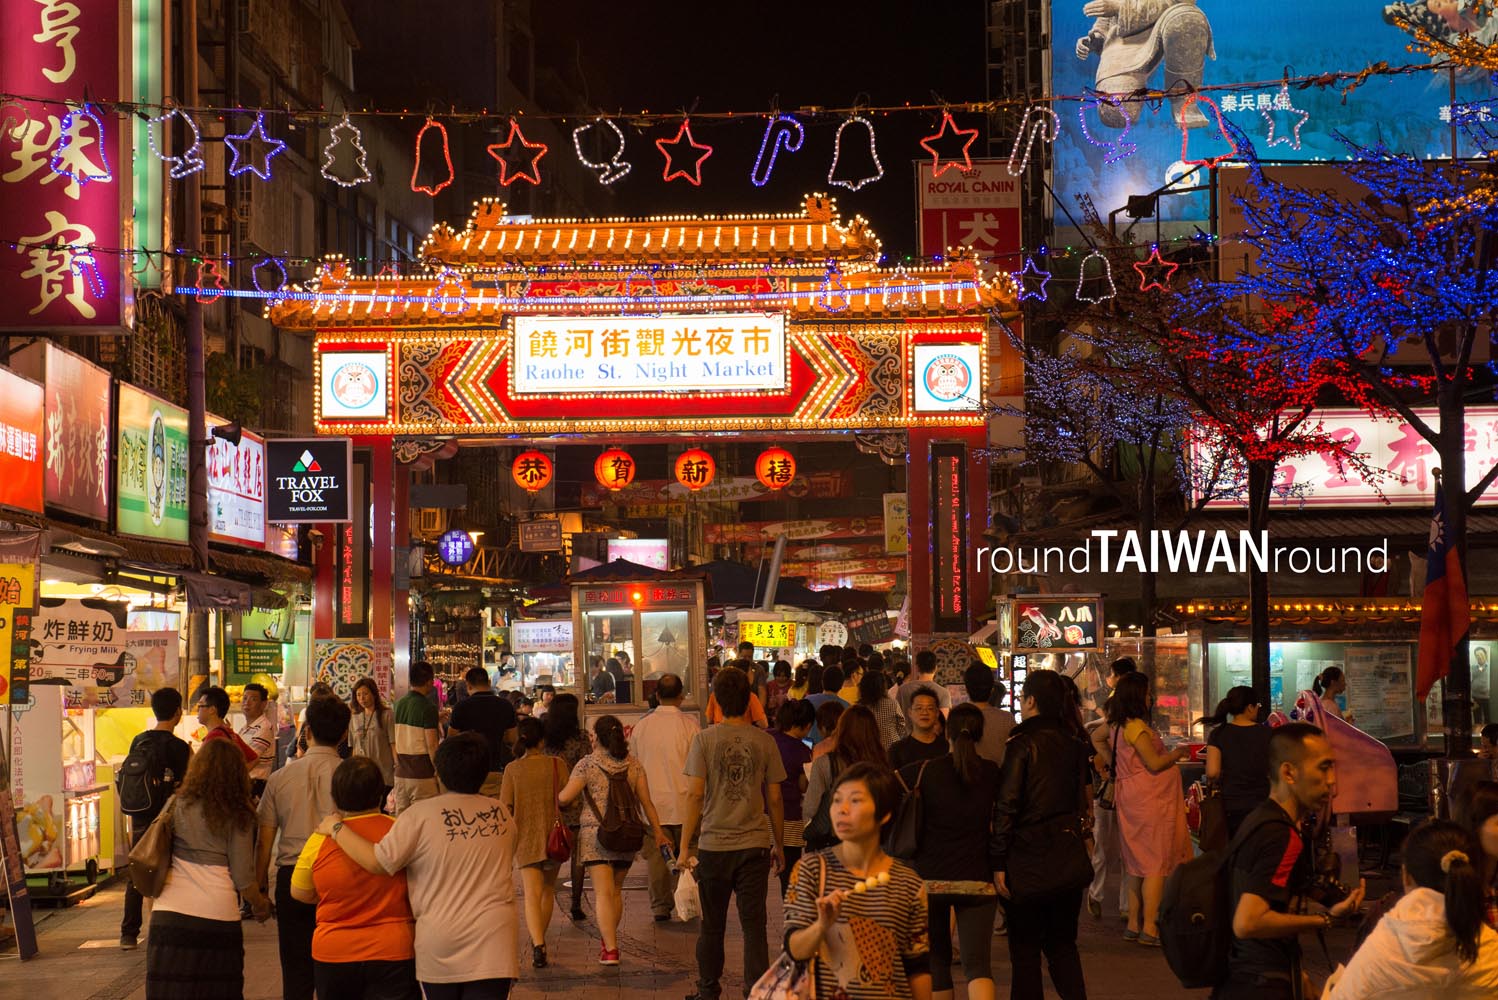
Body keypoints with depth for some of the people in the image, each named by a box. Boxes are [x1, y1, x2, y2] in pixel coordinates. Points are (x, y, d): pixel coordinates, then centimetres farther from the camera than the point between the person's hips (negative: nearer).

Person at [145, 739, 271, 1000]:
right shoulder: (238, 815, 2)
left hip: (168, 914, 2)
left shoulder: (177, 804, 9)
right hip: (218, 915, -2)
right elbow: (243, 879, 0)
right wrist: (261, 905, 17)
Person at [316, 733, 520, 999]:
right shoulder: (502, 814, 3)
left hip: (439, 946, -1)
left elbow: (377, 862, -12)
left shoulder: (421, 814, -8)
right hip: (492, 947, 1)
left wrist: (336, 828, 0)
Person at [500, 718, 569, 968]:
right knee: (548, 889, 20)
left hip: (525, 836, -1)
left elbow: (505, 806, -3)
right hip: (553, 834, 1)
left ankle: (538, 944, -26)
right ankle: (539, 939, 32)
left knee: (532, 892, -8)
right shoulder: (556, 765, -3)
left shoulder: (513, 769, -4)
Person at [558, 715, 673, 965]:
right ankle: (609, 941, 30)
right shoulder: (633, 764, 4)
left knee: (603, 892, -6)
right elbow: (646, 801, 5)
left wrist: (554, 795, 15)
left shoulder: (587, 764, -6)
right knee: (616, 890, 19)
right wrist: (657, 830, 13)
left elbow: (565, 798, -7)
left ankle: (610, 949, -15)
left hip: (595, 834, -4)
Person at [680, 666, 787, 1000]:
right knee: (754, 925, 3)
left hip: (713, 846, 0)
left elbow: (695, 795, -9)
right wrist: (779, 845, 13)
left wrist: (685, 846, -2)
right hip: (755, 845, 0)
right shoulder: (764, 741, -1)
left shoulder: (704, 740, -6)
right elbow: (774, 799, 2)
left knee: (712, 926, 14)